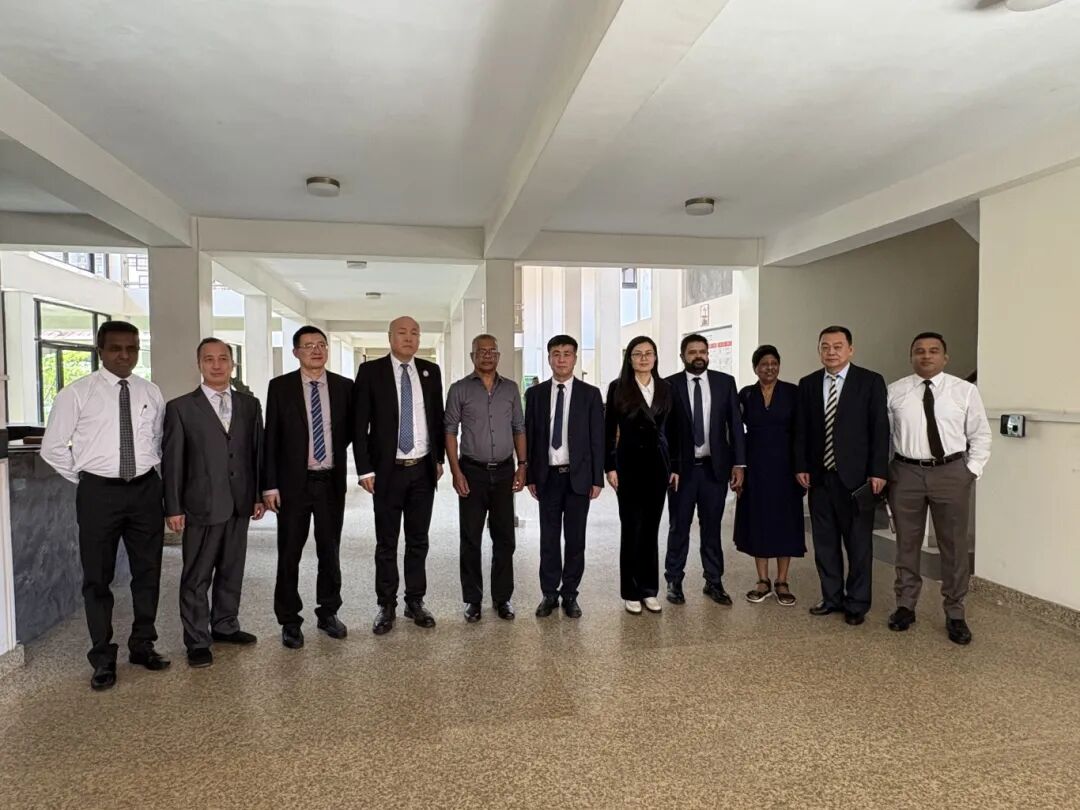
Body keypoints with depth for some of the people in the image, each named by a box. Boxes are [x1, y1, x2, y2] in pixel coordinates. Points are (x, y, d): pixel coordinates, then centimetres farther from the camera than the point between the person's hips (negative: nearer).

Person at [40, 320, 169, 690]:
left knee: (148, 571, 11)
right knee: (97, 577, 6)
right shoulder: (76, 393, -4)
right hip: (99, 492, -3)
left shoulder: (151, 393, 6)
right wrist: (83, 480, 0)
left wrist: (152, 475, 8)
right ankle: (103, 658, 20)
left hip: (146, 490, 3)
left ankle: (142, 645, 28)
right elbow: (52, 447, -1)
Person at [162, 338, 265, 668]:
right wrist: (173, 508, -6)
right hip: (202, 505, -4)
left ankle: (225, 625, 31)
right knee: (196, 577, 5)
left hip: (240, 504, 4)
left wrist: (259, 495, 6)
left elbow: (257, 451, 9)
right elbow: (171, 461, -4)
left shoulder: (250, 404, 8)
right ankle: (197, 642, 17)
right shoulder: (180, 407, -3)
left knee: (232, 571, 15)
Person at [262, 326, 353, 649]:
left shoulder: (345, 386, 2)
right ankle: (290, 621, 22)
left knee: (330, 551, 12)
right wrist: (270, 485, -7)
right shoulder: (280, 386, -2)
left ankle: (329, 613, 29)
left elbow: (353, 428, 15)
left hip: (332, 482, 2)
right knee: (289, 554, 7)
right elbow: (271, 438, -4)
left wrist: (335, 446, 1)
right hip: (293, 483, -1)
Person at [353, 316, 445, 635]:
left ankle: (415, 602, 25)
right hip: (387, 470, -3)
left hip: (423, 469, 3)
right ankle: (386, 606, 21)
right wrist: (365, 469, -9)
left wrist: (439, 458, 8)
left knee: (418, 540, 12)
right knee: (386, 543, 7)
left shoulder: (430, 371, 5)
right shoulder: (370, 371, -4)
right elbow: (360, 424, -6)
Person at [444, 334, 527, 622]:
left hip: (504, 471, 2)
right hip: (472, 471, -2)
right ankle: (472, 599, 18)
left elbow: (519, 429, 11)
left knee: (504, 537, 7)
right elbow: (450, 431, -2)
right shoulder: (459, 389, -1)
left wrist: (522, 465, 2)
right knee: (471, 539, 5)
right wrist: (456, 471, -9)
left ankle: (502, 597, 20)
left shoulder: (510, 388, 7)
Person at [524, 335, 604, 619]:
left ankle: (570, 594, 20)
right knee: (548, 539, 7)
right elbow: (529, 436, 5)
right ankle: (549, 593, 20)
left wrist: (597, 478, -3)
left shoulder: (590, 394, 1)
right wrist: (530, 476, 2)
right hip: (547, 476, 1)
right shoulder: (535, 393, 4)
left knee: (575, 539, 7)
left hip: (578, 476, -1)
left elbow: (597, 438, 0)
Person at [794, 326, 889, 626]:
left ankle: (857, 603, 20)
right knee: (824, 542, 11)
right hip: (819, 476, 4)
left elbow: (880, 429, -5)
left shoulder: (871, 382, -3)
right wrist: (801, 466, 2)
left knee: (858, 543, 6)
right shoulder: (807, 384, 7)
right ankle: (832, 597, 25)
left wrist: (877, 472, -10)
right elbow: (801, 430, 9)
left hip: (856, 476, -3)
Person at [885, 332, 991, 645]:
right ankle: (905, 605, 25)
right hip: (906, 472, 0)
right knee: (906, 543, 10)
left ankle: (955, 614, 21)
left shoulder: (965, 391, 1)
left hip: (951, 472, 0)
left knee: (954, 545, 7)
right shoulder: (894, 392, 2)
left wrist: (971, 471, -4)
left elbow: (980, 435, 5)